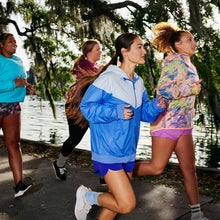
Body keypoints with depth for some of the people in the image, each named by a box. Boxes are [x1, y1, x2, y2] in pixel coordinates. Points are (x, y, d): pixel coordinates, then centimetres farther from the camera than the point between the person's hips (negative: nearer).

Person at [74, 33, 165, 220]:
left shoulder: (139, 82, 7)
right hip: (108, 151, -8)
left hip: (128, 151, 8)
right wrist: (116, 112, -25)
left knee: (118, 202, 18)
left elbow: (143, 113, 13)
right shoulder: (108, 78, -17)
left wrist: (156, 106, -7)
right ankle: (87, 195, 15)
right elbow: (86, 107, -16)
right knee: (127, 205, -8)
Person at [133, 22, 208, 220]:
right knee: (157, 167, -4)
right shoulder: (175, 61, -10)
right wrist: (192, 88, -15)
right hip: (167, 122, -9)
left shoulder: (187, 64, 17)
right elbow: (163, 90, -19)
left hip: (183, 123, 9)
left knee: (189, 168, 7)